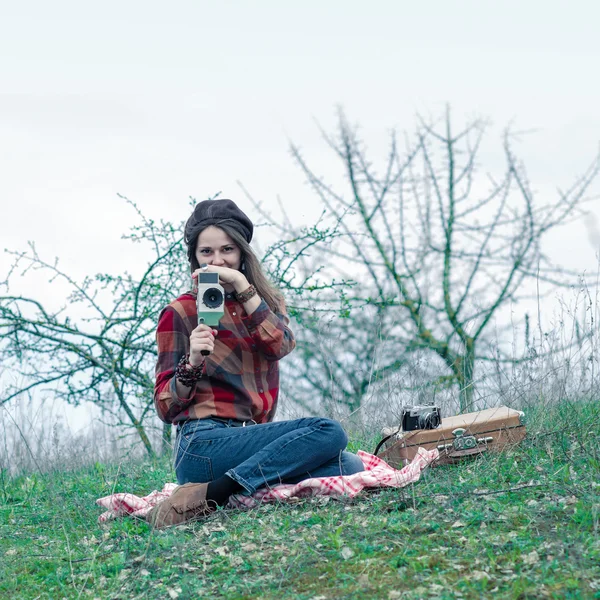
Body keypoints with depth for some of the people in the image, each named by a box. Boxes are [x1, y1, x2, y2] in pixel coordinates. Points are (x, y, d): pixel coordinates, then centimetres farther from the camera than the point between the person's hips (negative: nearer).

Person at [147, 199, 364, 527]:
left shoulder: (267, 301, 19)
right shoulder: (180, 312, 5)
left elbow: (280, 346, -5)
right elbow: (166, 407, 0)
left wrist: (242, 286, -11)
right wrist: (192, 364, -19)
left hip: (253, 436, 6)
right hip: (205, 444, -6)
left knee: (349, 466, -19)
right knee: (328, 432, -25)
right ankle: (208, 495, -30)